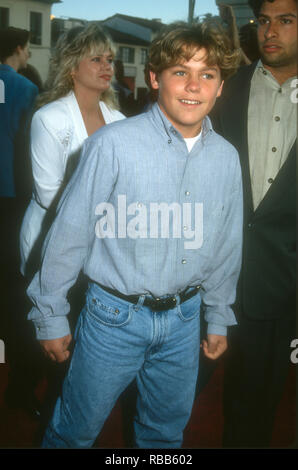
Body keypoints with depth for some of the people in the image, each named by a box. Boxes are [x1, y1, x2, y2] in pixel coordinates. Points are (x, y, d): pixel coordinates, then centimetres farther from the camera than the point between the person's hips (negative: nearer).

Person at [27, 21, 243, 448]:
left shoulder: (227, 158, -1)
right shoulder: (114, 144, -17)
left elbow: (226, 245, 8)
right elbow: (70, 233, -11)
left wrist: (219, 317, 15)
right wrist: (51, 316, -5)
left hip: (184, 318, 4)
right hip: (116, 315, -4)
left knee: (166, 430, 24)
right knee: (77, 430, 15)